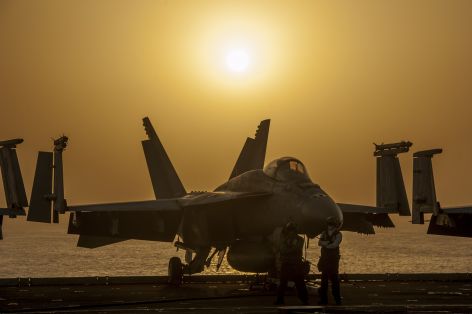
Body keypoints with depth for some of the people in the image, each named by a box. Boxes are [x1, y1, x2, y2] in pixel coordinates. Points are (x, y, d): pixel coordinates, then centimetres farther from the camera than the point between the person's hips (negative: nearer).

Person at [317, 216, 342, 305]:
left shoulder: (338, 234, -2)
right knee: (324, 279, 5)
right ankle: (323, 299, 10)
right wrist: (328, 243, -16)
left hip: (333, 259, -4)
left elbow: (335, 245, -15)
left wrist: (324, 244, -6)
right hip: (324, 258, 4)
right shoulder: (324, 233, 11)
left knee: (334, 279, -3)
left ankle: (337, 299, 3)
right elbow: (319, 243, -2)